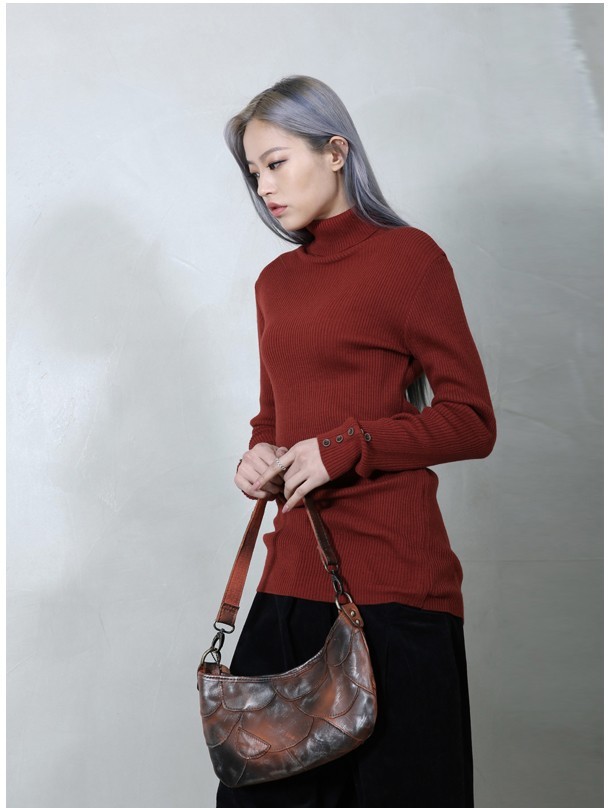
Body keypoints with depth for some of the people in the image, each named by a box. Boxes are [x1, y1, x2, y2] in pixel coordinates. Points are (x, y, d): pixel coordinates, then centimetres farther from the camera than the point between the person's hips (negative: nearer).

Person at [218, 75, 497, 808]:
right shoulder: (276, 281, 15)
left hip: (390, 575, -6)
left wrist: (342, 449, -14)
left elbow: (473, 422, -6)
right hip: (294, 571, 6)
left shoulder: (406, 255, -4)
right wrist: (258, 457, 2)